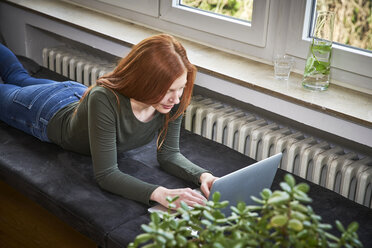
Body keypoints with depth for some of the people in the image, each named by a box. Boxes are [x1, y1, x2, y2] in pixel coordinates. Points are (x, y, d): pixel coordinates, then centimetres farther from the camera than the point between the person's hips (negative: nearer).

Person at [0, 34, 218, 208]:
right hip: (54, 115, -4)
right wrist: (159, 194, -60)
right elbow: (106, 175, -47)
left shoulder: (173, 101, -35)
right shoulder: (105, 99, -50)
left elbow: (169, 155, -24)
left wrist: (203, 175, -44)